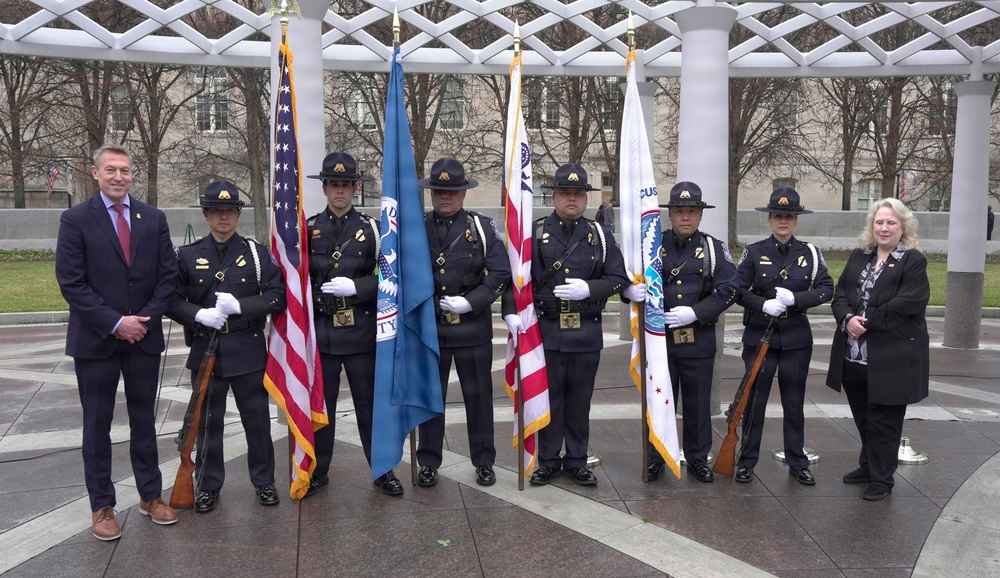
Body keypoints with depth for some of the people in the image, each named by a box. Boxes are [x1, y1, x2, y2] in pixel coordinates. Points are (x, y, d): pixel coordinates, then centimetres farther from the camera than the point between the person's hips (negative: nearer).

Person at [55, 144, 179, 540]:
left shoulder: (153, 218, 4)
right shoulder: (75, 220, -5)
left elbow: (167, 276, 3)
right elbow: (71, 284, -10)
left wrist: (145, 318, -9)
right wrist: (115, 323, -16)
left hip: (144, 337, 3)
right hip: (95, 340, -2)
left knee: (144, 420, 13)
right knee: (97, 425, 7)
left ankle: (150, 496, 25)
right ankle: (102, 506, 19)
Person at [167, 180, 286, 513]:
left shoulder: (257, 253, 1)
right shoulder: (188, 256, 3)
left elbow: (277, 296, -5)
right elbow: (172, 301, 1)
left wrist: (239, 305, -18)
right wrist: (199, 314, -18)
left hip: (249, 351, 0)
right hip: (205, 351, 1)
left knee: (257, 420, 9)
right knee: (207, 422, 11)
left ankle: (264, 480, 26)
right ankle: (208, 485, 26)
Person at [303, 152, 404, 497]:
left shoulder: (371, 229, 1)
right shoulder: (308, 230, 5)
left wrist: (356, 287, -16)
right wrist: (311, 302, -4)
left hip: (361, 331, -1)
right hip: (321, 331, 1)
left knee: (370, 403, 7)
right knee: (320, 404, 10)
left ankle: (383, 471, 20)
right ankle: (318, 471, 25)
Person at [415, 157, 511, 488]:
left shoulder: (483, 228, 0)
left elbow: (501, 274, -4)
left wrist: (469, 302, -14)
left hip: (473, 327, -1)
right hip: (428, 327, 2)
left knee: (478, 396, 8)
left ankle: (484, 462, 23)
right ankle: (428, 463, 23)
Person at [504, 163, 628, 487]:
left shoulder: (600, 236, 5)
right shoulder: (534, 234, 2)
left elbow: (619, 278, 2)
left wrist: (589, 289, -15)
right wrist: (510, 312, -14)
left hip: (587, 332, 1)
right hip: (547, 330, -1)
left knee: (580, 399, 10)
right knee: (549, 398, 7)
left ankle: (577, 462, 23)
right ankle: (548, 462, 20)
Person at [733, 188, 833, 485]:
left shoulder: (810, 253, 2)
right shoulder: (753, 252, -2)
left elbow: (826, 289, -3)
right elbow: (737, 290, -5)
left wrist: (794, 299, -18)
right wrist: (763, 304, -21)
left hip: (796, 339, 1)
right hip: (759, 336, -1)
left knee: (794, 402, 11)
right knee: (754, 400, 6)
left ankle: (797, 463, 23)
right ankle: (747, 462, 17)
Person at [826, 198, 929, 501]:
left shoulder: (913, 261, -5)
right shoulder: (859, 256, 13)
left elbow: (908, 303, -17)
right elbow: (840, 292, 7)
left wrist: (868, 322, -17)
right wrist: (848, 319, -13)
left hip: (891, 357, -6)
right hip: (854, 355, 6)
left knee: (883, 419, 4)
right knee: (863, 417, 17)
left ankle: (882, 478, 17)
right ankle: (868, 466, 35)